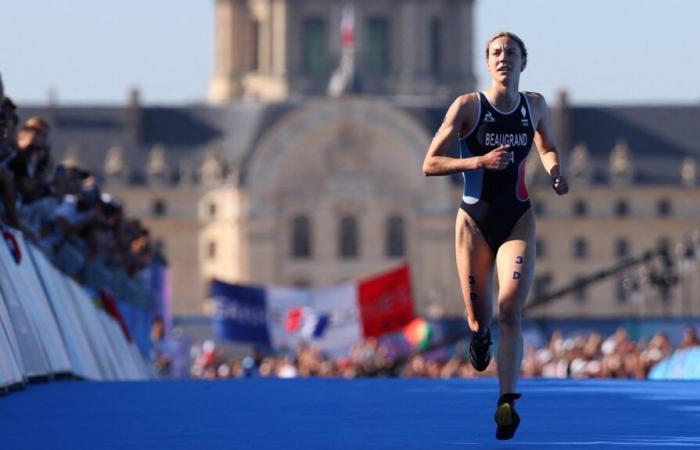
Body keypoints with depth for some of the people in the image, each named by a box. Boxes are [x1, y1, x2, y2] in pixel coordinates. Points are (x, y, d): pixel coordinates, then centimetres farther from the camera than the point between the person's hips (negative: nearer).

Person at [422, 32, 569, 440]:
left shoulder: (535, 105, 4)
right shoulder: (468, 106, -7)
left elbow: (548, 148, 24)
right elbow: (430, 164, -8)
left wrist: (555, 172, 1)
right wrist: (479, 161, -21)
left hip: (518, 220, 1)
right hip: (475, 221, -1)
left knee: (511, 309, -17)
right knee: (479, 318, 5)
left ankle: (507, 401, -22)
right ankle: (479, 335, 44)